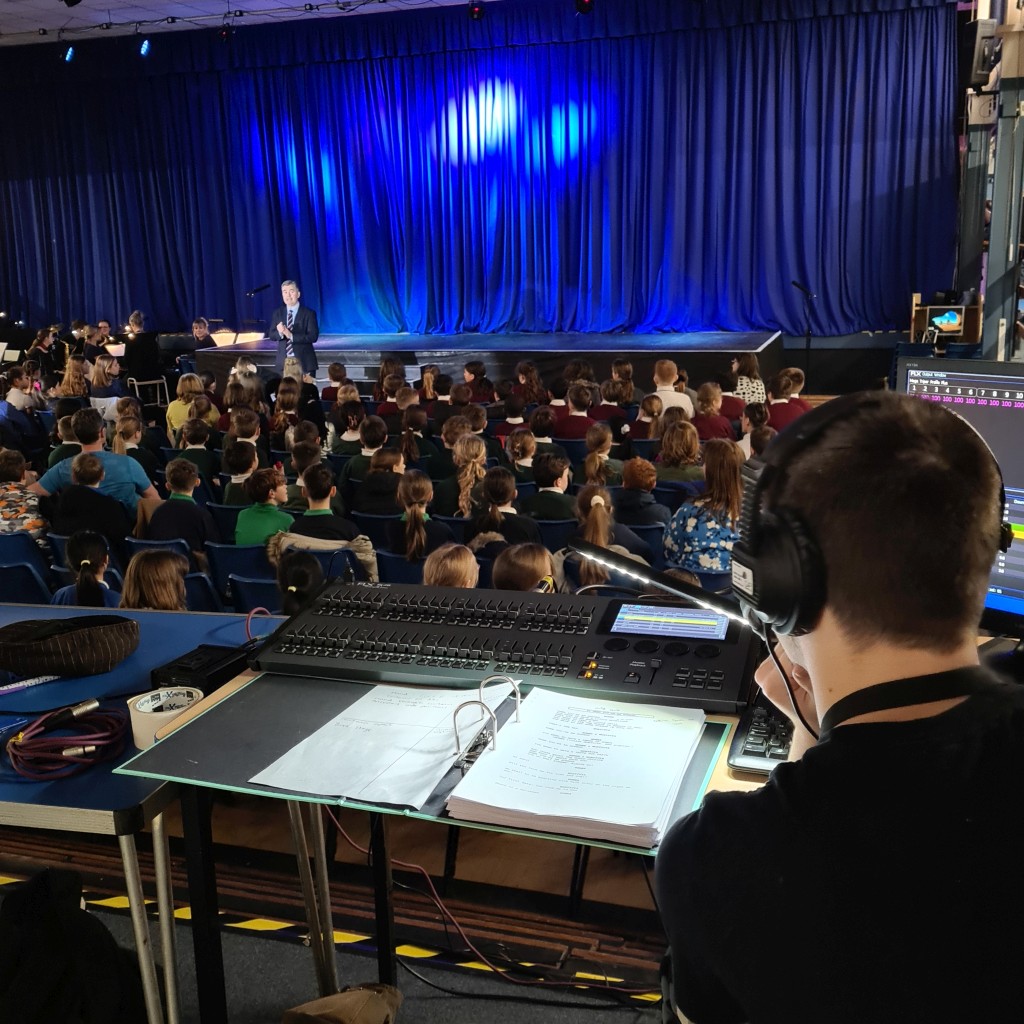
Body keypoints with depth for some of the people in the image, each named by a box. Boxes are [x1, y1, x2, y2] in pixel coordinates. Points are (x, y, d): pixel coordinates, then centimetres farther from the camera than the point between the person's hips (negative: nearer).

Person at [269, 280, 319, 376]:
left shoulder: (309, 313, -3)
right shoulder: (277, 313, 9)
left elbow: (313, 336, -12)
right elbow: (272, 335, 6)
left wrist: (291, 336, -22)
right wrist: (280, 332, -18)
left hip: (305, 362, -3)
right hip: (284, 362, 3)